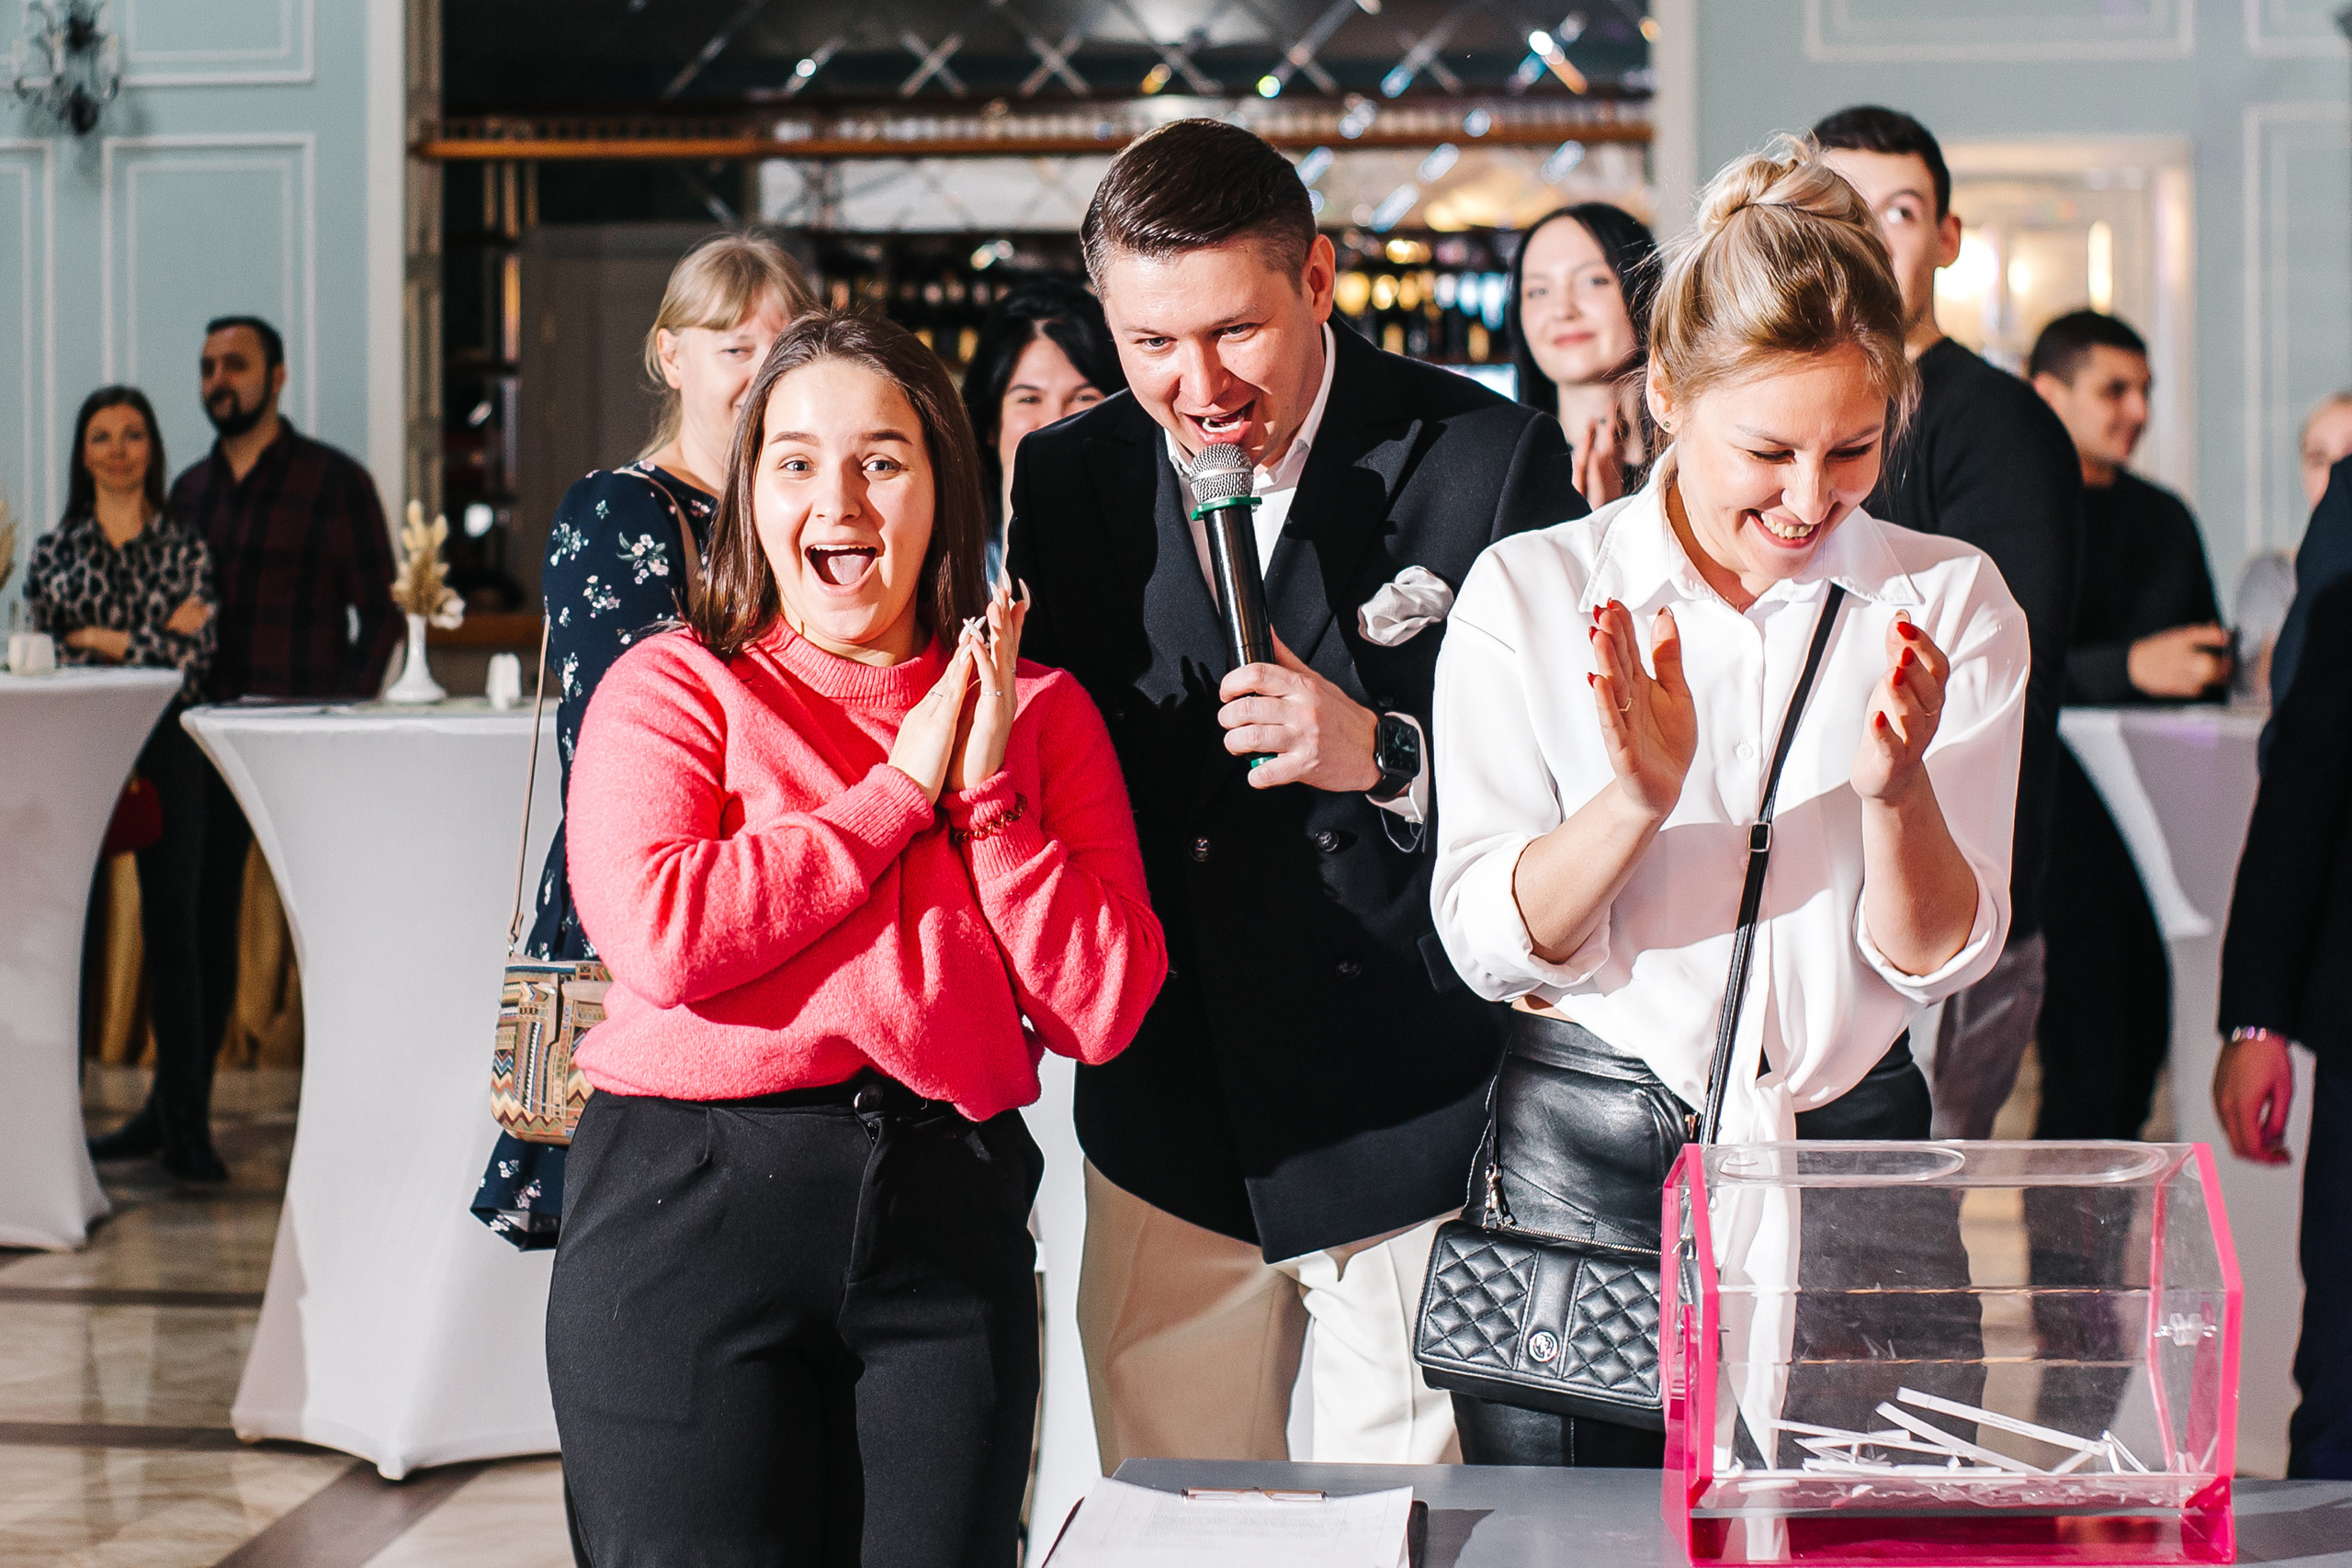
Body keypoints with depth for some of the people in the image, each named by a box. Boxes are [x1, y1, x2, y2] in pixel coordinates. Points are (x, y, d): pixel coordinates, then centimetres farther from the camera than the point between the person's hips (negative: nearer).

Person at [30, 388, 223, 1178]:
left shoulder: (185, 549, 5)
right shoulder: (56, 549, 10)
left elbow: (191, 661, -5)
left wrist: (98, 640, -8)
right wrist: (148, 639, -8)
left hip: (164, 749, -1)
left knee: (171, 928, -1)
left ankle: (184, 1123, 1)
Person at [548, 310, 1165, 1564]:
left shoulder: (1040, 710, 10)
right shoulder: (672, 687, 3)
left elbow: (1104, 1011, 2)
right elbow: (661, 937, -16)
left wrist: (989, 796, -7)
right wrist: (901, 788, -8)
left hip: (950, 1219, 3)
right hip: (692, 1215, -2)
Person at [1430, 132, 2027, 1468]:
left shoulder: (1953, 604, 2)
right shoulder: (1527, 592, -2)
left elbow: (1939, 957, -1)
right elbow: (1491, 945, -7)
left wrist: (1897, 790, -21)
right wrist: (1638, 800, -24)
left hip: (1856, 1156, 1)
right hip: (1584, 1165, -1)